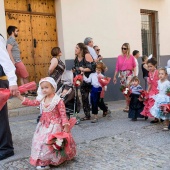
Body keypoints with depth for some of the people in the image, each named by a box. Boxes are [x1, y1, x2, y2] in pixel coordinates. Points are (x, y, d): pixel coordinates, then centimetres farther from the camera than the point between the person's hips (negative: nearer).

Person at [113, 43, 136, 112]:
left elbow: (134, 67, 0)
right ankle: (128, 105, 22)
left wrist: (135, 76, -6)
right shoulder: (119, 57, 4)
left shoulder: (131, 57, -3)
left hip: (129, 74, -4)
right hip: (122, 74, 4)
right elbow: (117, 67, 5)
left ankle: (128, 106, -4)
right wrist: (115, 76, 5)